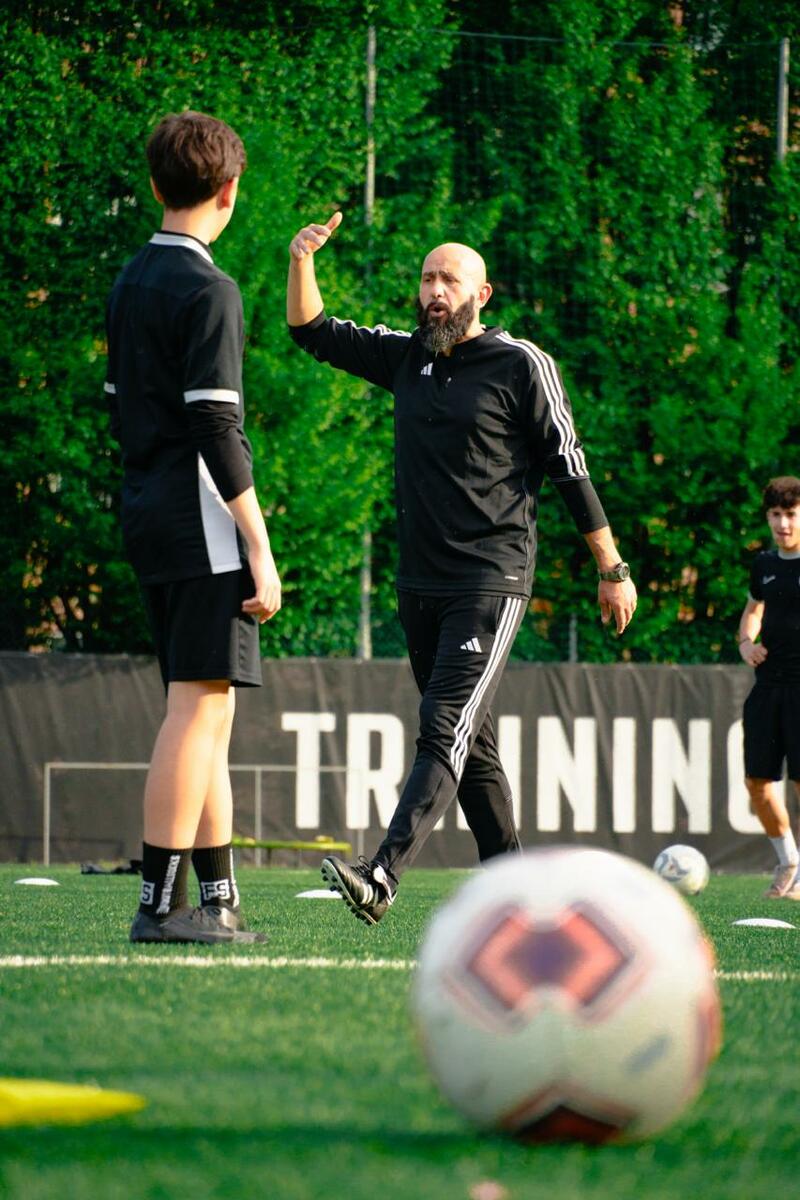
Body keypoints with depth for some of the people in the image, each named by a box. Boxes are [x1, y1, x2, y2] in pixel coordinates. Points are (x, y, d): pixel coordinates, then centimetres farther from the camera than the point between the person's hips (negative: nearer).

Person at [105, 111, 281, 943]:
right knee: (197, 709, -9)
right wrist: (259, 548, -16)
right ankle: (161, 901, -12)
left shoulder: (130, 283, 15)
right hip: (202, 526, -9)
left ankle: (218, 897, 14)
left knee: (205, 715, 12)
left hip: (148, 522, 9)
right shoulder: (206, 289, -12)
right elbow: (218, 428, -17)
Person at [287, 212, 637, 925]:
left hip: (492, 581, -7)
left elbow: (568, 467, -1)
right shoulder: (406, 357, 12)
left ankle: (382, 878, -32)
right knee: (473, 741, 10)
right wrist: (301, 262, 0)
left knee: (447, 729, -18)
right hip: (420, 584, 7)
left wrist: (613, 570, 0)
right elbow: (312, 332, 19)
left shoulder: (520, 365, -3)